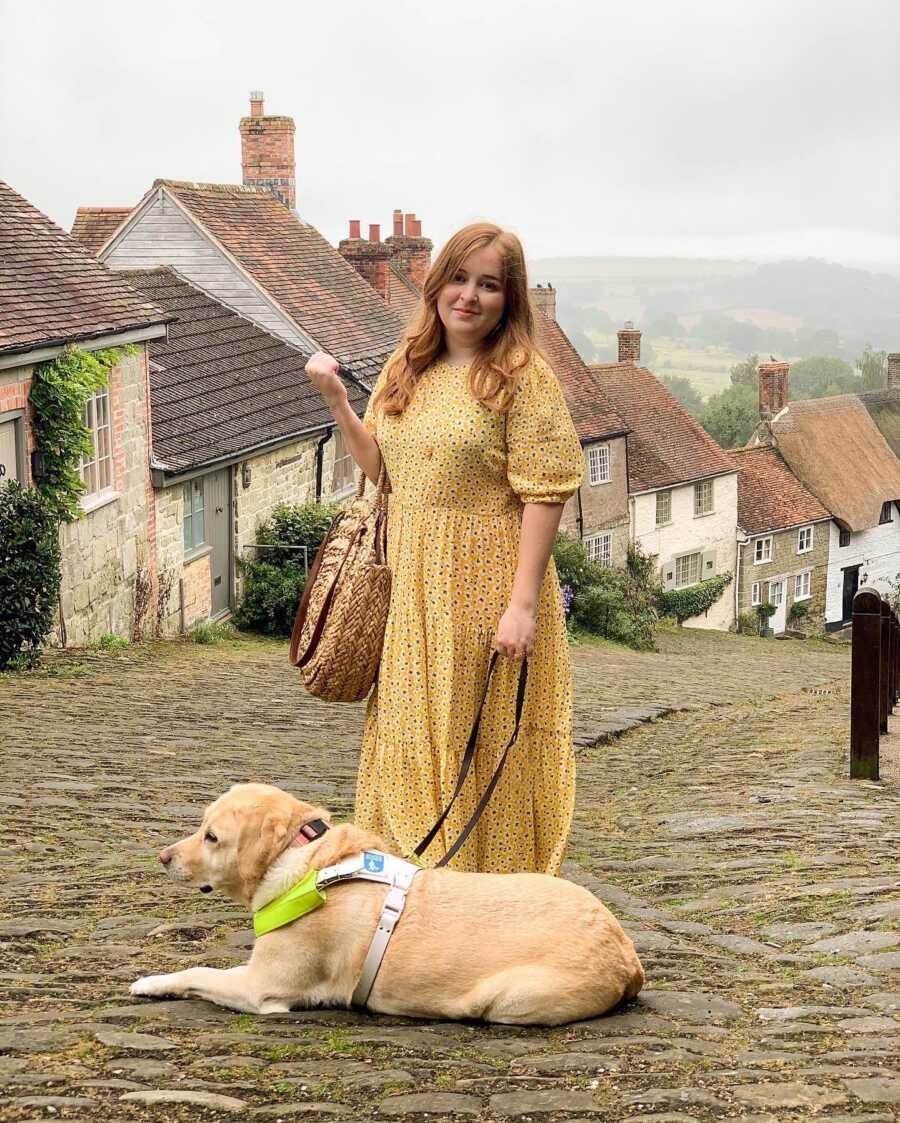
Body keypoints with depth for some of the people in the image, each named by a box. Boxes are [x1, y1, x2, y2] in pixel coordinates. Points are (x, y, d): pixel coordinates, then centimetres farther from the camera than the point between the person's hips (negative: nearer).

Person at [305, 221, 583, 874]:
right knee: (412, 742, 13)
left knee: (486, 745, 2)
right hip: (410, 586, 6)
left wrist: (524, 602, -20)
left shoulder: (523, 378, -10)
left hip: (486, 586, -6)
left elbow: (544, 495, -14)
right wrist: (334, 397, 3)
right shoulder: (406, 368, 10)